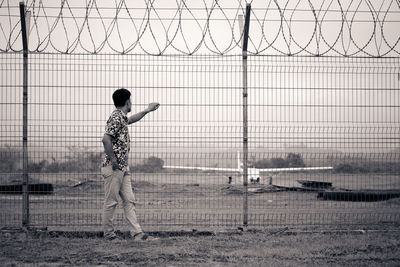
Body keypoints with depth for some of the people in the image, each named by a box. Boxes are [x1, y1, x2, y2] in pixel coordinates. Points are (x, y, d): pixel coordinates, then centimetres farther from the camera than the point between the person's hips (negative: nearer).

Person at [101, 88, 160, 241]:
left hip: (123, 168, 10)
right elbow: (106, 139, -25)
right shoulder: (116, 118, -15)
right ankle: (108, 235, 6)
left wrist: (147, 110, 46)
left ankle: (137, 233, 4)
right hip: (113, 168, -10)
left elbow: (131, 120, 40)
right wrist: (113, 161, -20)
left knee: (129, 201, 5)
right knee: (111, 202, -2)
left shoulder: (122, 117, 15)